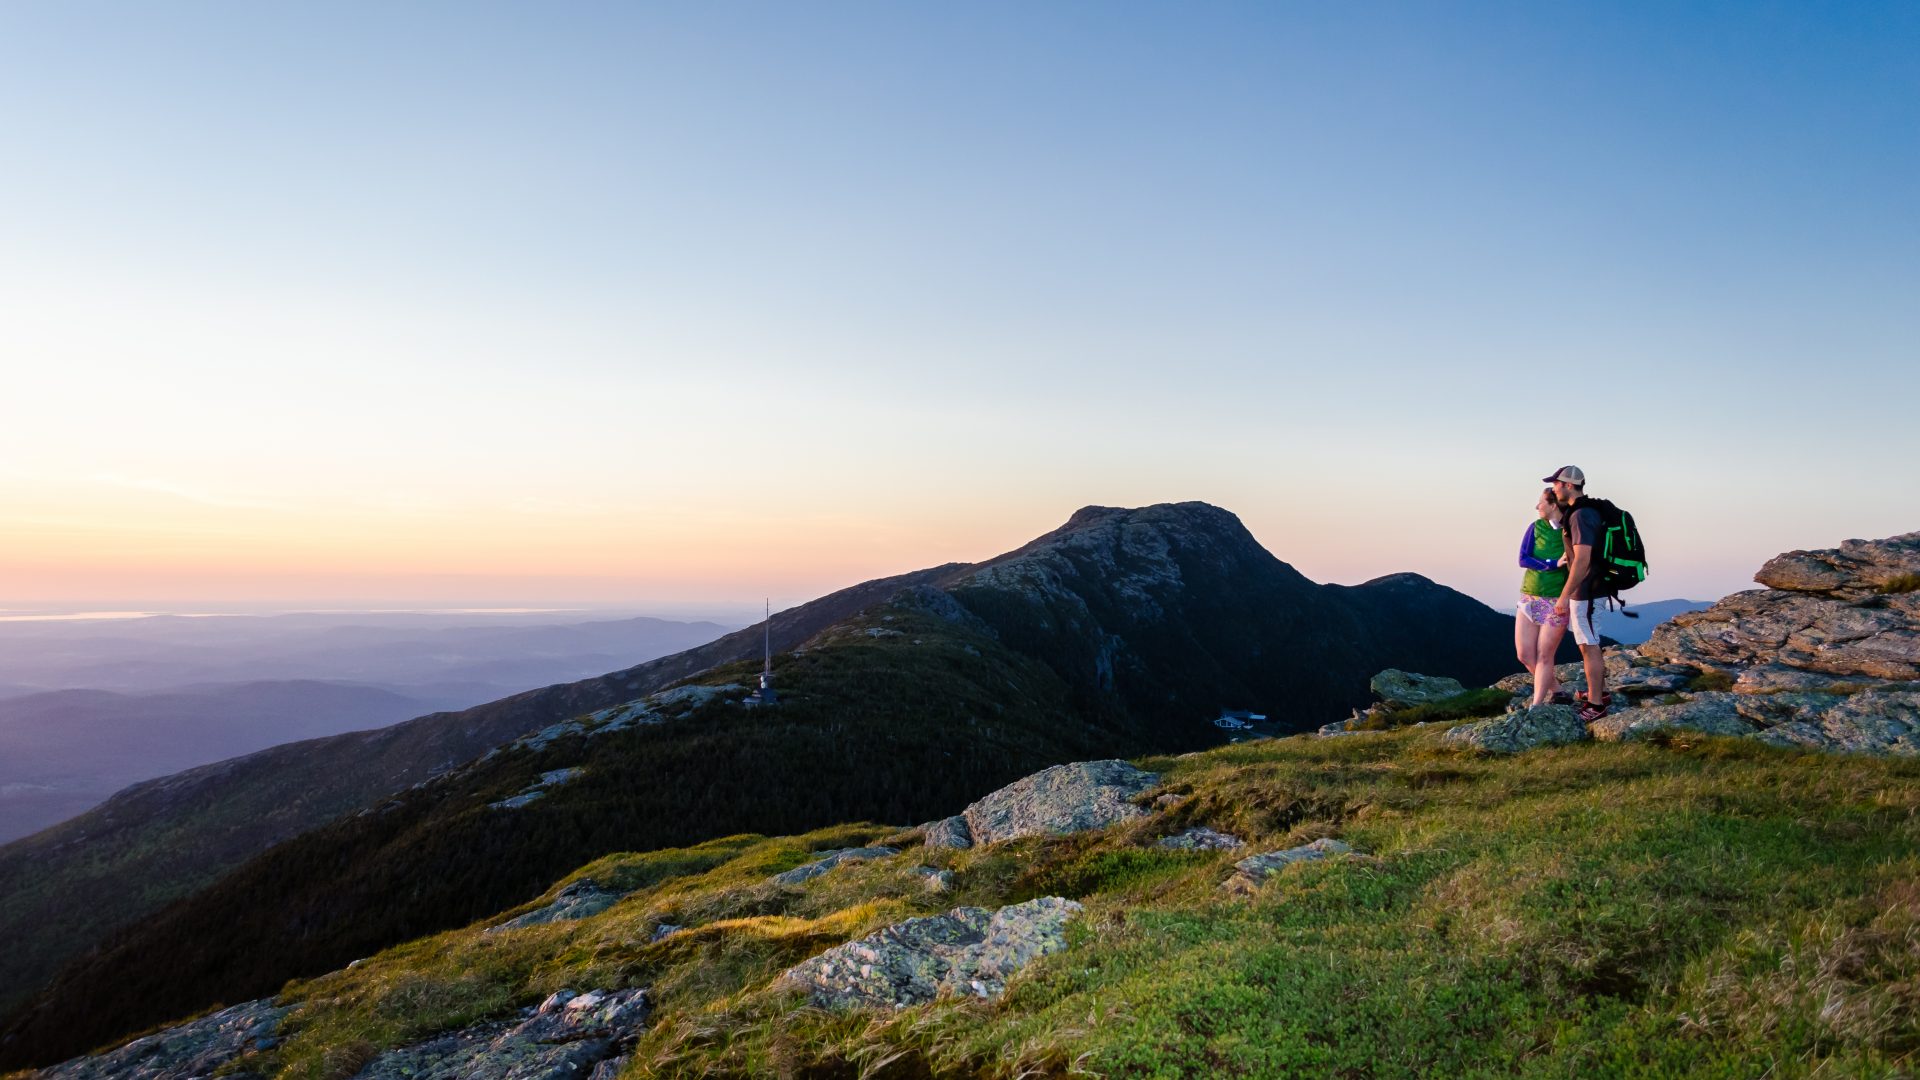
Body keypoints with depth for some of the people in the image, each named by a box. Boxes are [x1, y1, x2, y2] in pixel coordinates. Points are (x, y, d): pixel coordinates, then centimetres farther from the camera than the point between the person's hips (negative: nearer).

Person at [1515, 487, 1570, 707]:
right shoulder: (1535, 527, 2)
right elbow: (1523, 559, -6)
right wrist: (1554, 564, -18)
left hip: (1557, 602, -4)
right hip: (1529, 598, 4)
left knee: (1544, 656, -2)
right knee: (1524, 655, 4)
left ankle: (1536, 707, 8)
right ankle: (1556, 690, 25)